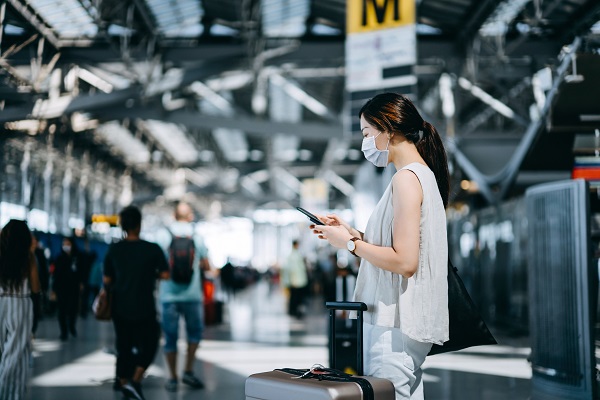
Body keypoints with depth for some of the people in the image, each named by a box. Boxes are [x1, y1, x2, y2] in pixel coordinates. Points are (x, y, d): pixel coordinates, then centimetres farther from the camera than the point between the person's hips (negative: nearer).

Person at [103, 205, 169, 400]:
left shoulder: (114, 249, -2)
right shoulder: (153, 249, -11)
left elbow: (107, 280, 1)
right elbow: (165, 275, -7)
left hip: (120, 308, 3)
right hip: (145, 309, -3)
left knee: (123, 348, 13)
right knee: (148, 345, 10)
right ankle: (135, 380, -8)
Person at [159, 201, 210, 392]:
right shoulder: (197, 237, 1)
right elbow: (206, 266, 8)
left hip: (168, 294, 0)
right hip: (192, 293, 0)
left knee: (170, 337, 8)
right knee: (194, 332, 17)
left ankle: (173, 378, 13)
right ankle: (188, 371, 12)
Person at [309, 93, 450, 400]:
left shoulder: (406, 178, -14)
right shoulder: (424, 173, 16)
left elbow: (404, 262, -21)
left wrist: (350, 244, -11)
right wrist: (353, 233, 11)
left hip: (394, 322, -10)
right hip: (406, 318, 10)